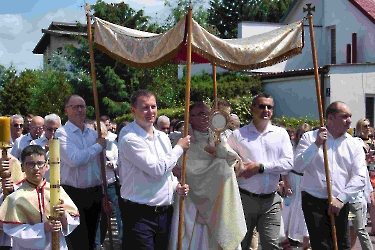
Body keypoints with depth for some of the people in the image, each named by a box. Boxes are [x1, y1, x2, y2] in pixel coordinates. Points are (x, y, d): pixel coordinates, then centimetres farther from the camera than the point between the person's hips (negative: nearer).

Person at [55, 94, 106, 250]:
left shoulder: (93, 134, 10)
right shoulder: (61, 134, -8)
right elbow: (74, 159, -24)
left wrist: (104, 193, 16)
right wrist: (98, 146, -12)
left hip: (95, 193, 5)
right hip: (74, 194, -5)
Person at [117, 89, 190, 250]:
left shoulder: (162, 136, 10)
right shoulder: (129, 138, -16)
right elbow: (157, 169, -22)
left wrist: (176, 186, 2)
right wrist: (179, 148, -9)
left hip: (165, 212, 7)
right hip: (140, 214, -7)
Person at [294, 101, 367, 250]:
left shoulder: (354, 145, 8)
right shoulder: (309, 138, 3)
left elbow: (359, 177, 0)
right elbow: (298, 167, -8)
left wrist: (341, 199, -11)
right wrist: (316, 144, -16)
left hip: (340, 204, 3)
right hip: (314, 201, -3)